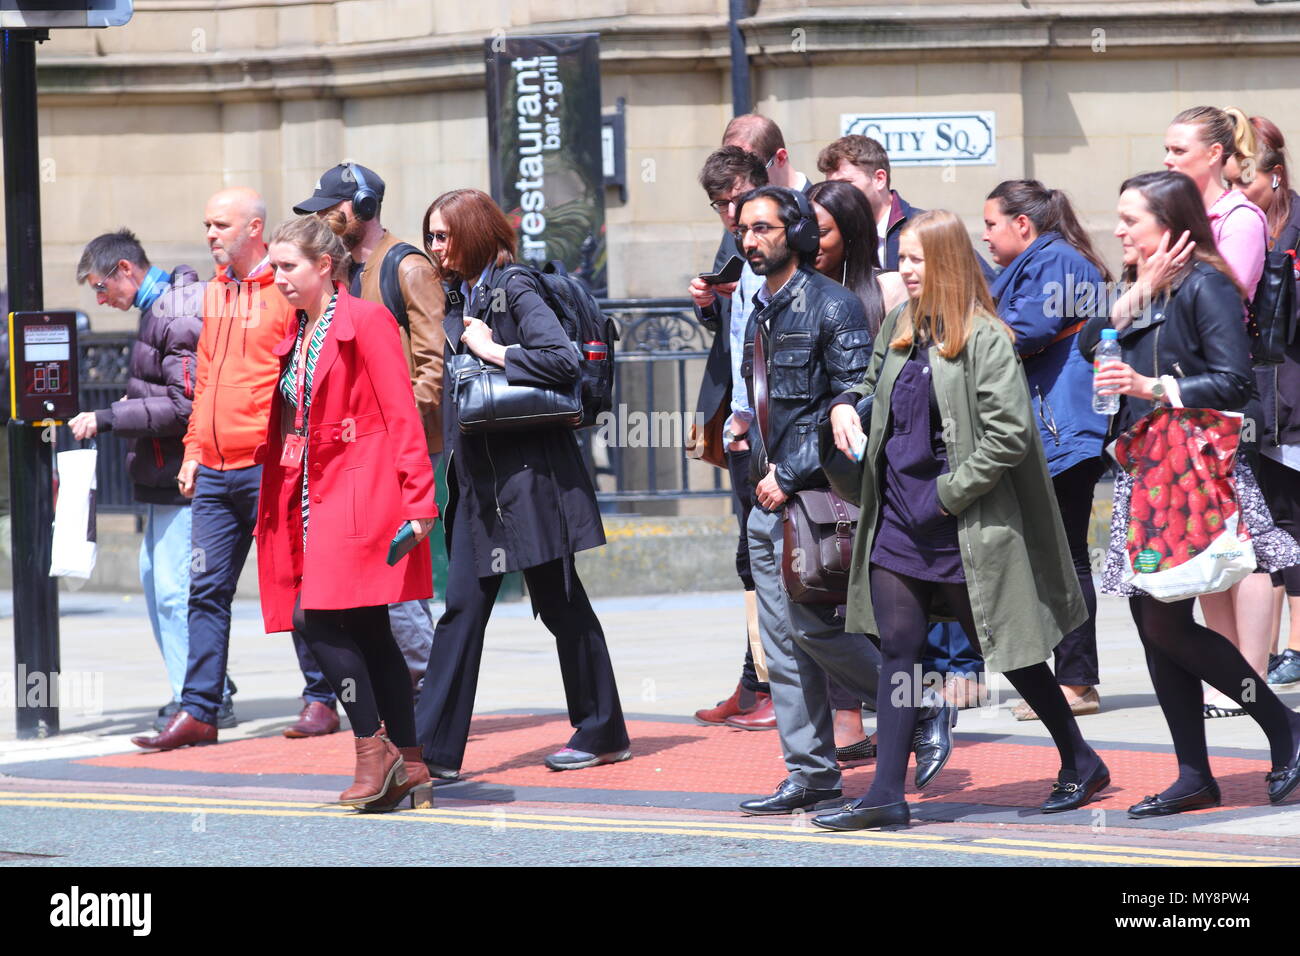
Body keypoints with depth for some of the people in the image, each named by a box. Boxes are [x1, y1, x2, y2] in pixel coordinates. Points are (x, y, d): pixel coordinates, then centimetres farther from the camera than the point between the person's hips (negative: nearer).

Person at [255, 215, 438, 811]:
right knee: (366, 633, 6)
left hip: (358, 495, -8)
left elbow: (401, 416, -11)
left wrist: (418, 499, -17)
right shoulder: (296, 336, 17)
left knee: (320, 618, -16)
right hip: (312, 497, 8)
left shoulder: (365, 322, -7)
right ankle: (408, 767, 8)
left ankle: (374, 749, -8)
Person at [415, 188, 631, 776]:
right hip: (477, 479, 7)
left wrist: (494, 352, -14)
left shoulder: (515, 290, -8)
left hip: (529, 474, -7)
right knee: (462, 607, 1)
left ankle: (602, 733, 14)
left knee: (561, 605, 2)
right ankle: (435, 749, -2)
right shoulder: (455, 299, 13)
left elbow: (563, 360, -20)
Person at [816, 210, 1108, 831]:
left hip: (964, 531, -7)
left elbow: (1010, 435, -19)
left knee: (1007, 651, 5)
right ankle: (886, 796, 3)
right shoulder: (898, 327, 9)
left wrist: (948, 495, -16)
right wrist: (845, 406, 4)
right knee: (897, 651, 3)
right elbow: (874, 386, 27)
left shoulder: (985, 340, -14)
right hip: (897, 521, 7)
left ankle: (1081, 764, 23)